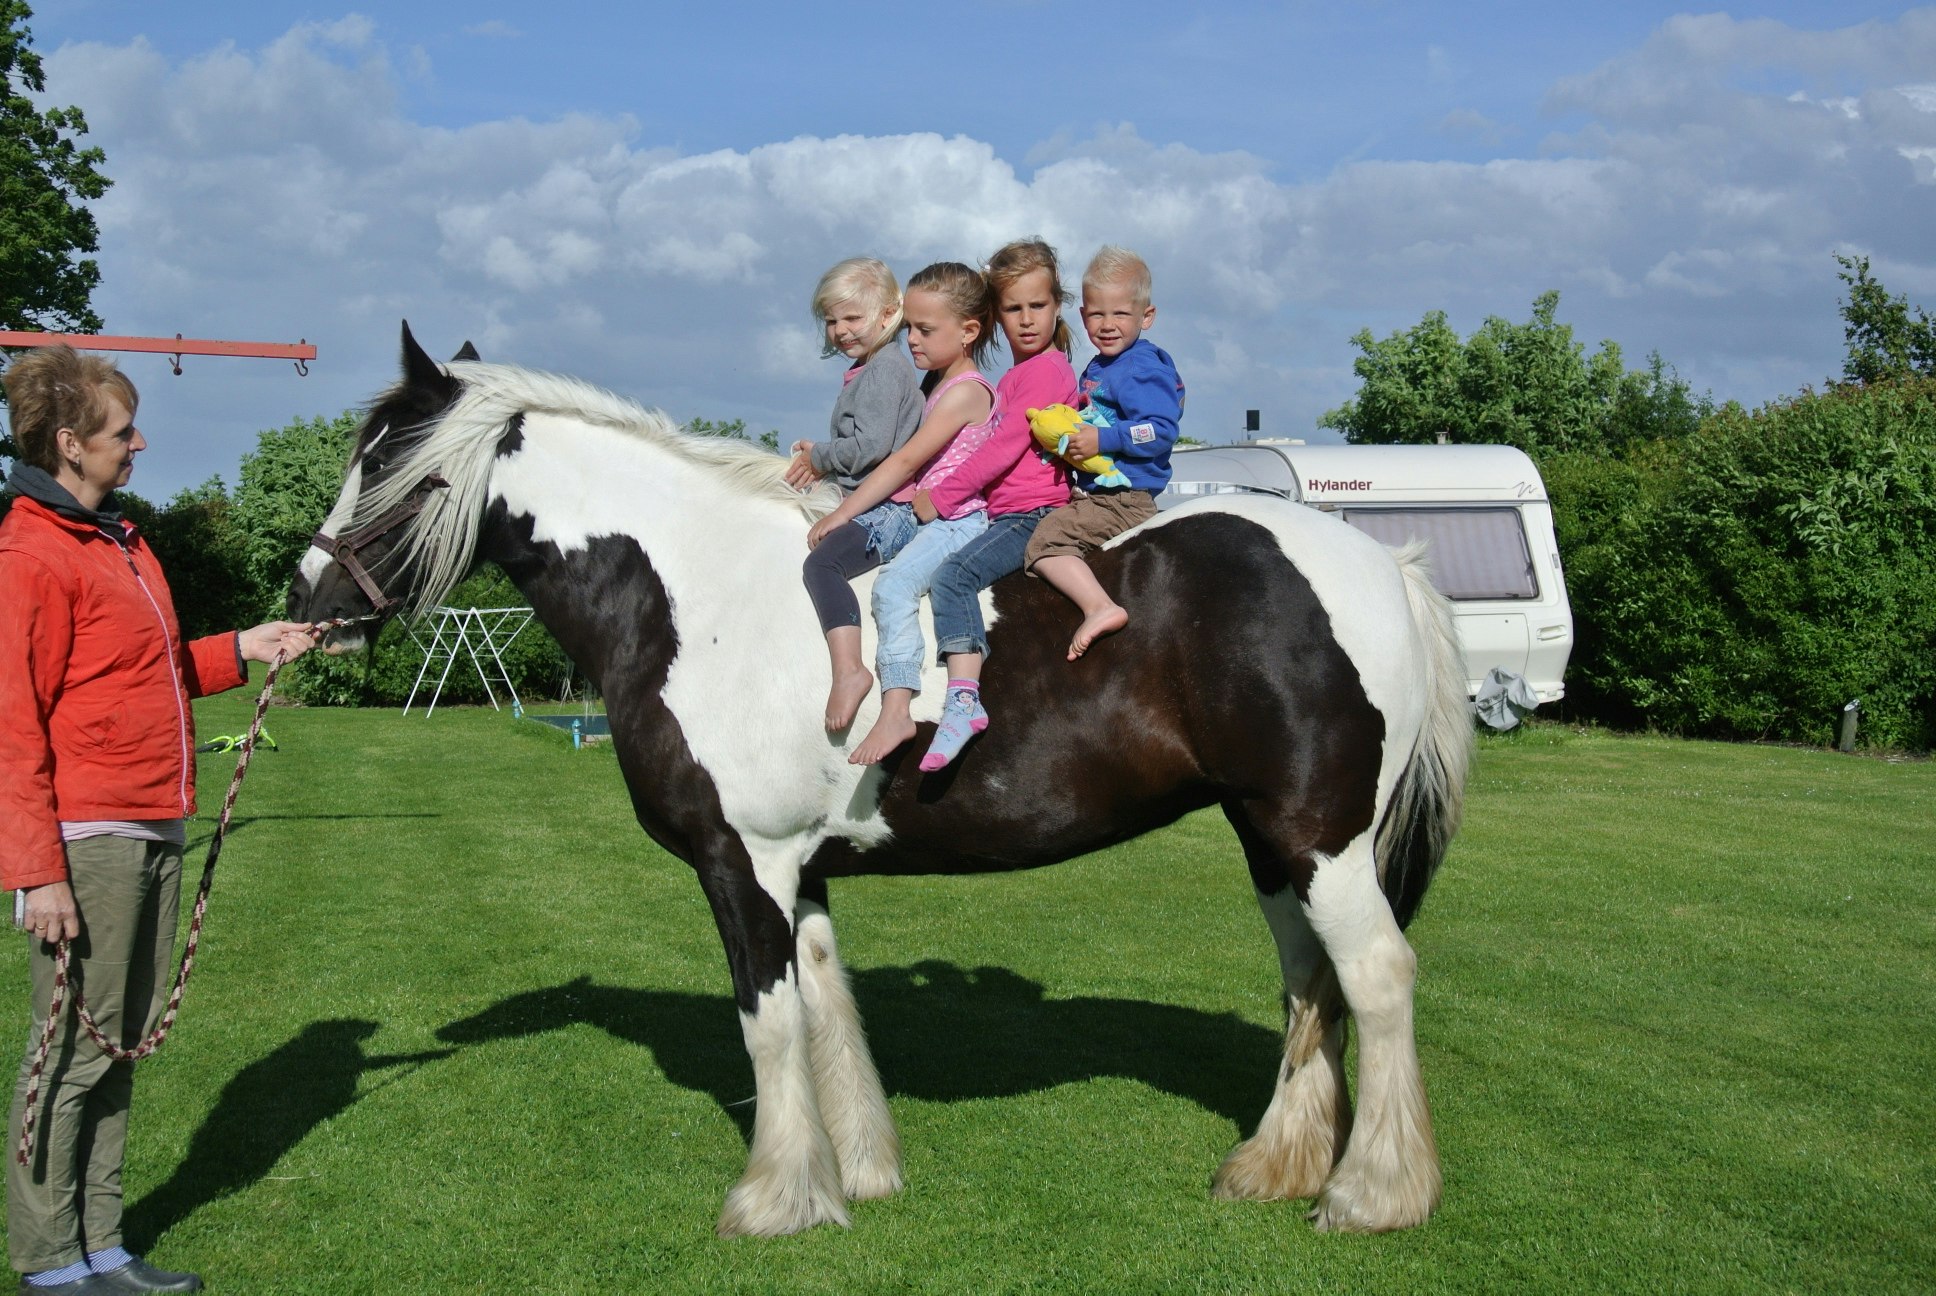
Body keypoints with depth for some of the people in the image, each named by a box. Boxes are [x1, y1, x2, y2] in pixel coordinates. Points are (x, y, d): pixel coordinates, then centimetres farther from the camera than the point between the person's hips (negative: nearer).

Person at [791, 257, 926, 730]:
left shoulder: (885, 368, -11)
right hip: (867, 508, 12)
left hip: (887, 511, -12)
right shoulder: (864, 370, 21)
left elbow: (872, 445, -21)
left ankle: (849, 671, -40)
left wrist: (821, 457, -7)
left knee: (821, 563, -28)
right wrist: (820, 459, 7)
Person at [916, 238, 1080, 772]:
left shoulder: (1046, 370, -9)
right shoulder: (1015, 376, 22)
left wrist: (940, 497, -12)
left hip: (1032, 515, -10)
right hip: (1004, 513, 11)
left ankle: (963, 698, -36)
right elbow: (999, 449, 25)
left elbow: (1005, 447, -15)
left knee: (952, 574, -27)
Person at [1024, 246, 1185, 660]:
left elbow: (1161, 431, -23)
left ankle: (1100, 607, -37)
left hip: (1123, 499, -11)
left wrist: (1104, 440, -26)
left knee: (1045, 541, -23)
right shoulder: (1097, 369, 17)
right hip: (1095, 493, 11)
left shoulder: (1144, 369, -13)